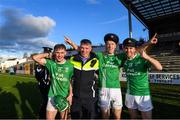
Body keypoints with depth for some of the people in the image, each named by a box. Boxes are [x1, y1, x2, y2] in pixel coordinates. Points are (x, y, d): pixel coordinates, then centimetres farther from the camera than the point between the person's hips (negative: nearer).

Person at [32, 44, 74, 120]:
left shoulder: (69, 66, -6)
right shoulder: (51, 63, -5)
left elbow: (71, 82, 0)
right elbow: (35, 57, -11)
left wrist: (70, 94, -6)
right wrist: (48, 54, -6)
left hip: (65, 97, 1)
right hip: (53, 96, 0)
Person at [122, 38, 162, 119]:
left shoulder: (142, 58, -16)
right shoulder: (125, 59, -1)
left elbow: (159, 67, -28)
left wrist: (147, 57, -41)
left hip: (143, 94, -4)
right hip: (129, 94, 4)